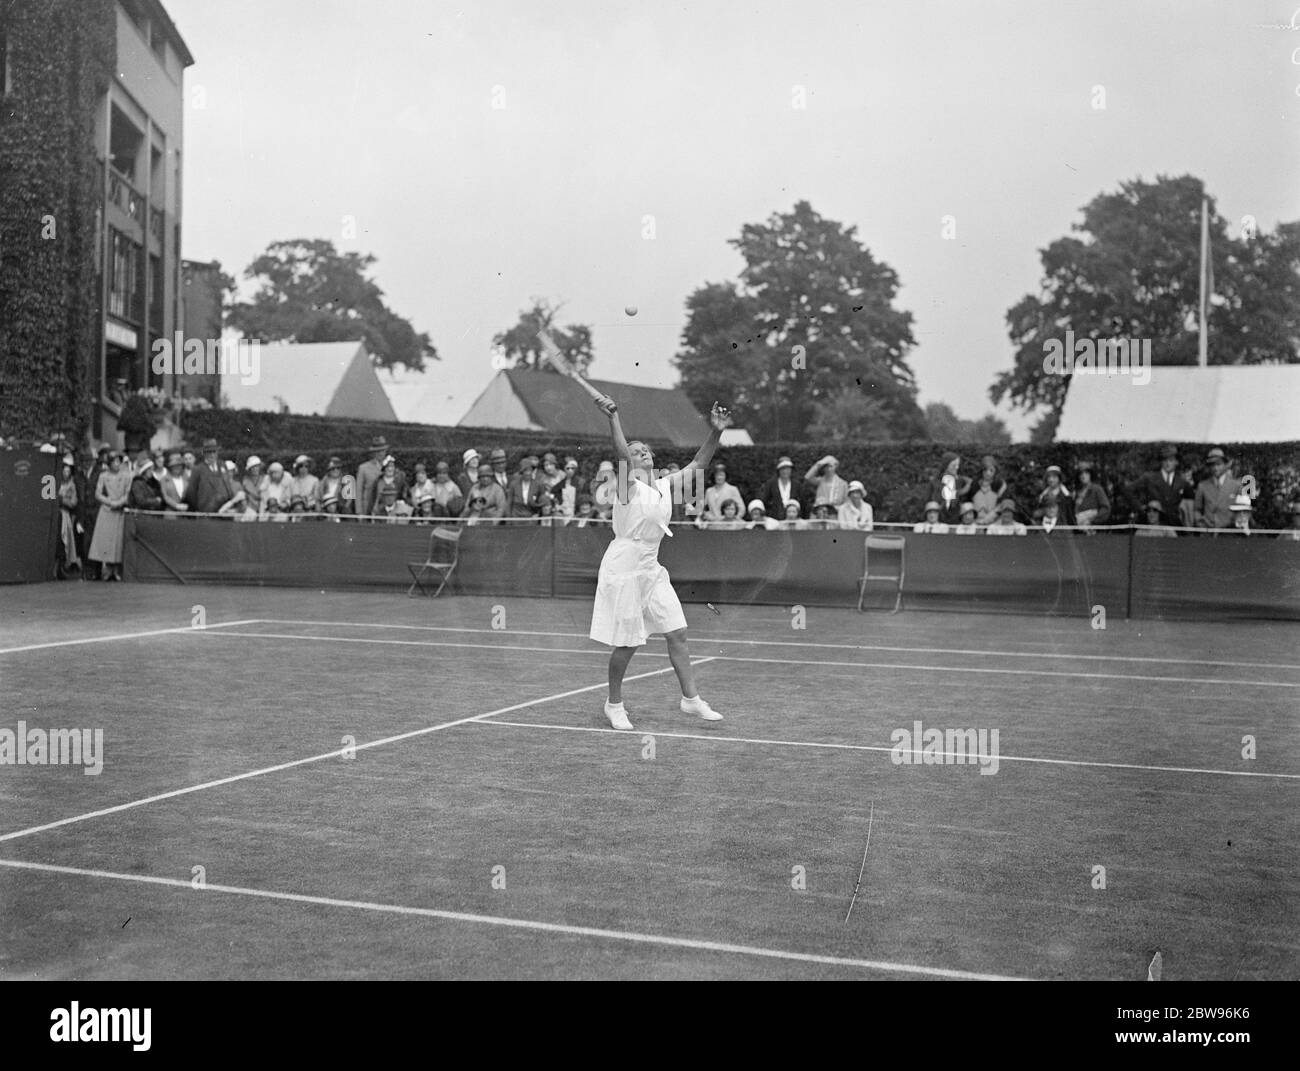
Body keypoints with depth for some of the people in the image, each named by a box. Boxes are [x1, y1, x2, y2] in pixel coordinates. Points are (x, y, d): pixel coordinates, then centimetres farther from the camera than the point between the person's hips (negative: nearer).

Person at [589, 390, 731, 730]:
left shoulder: (665, 485, 9)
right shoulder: (628, 485, -10)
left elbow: (698, 463, 12)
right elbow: (621, 452, -27)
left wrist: (715, 433, -2)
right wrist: (612, 418, -44)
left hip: (650, 568, 7)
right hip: (623, 567, -7)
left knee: (677, 634, 3)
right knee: (627, 644, -2)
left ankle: (691, 698, 13)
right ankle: (614, 705, 17)